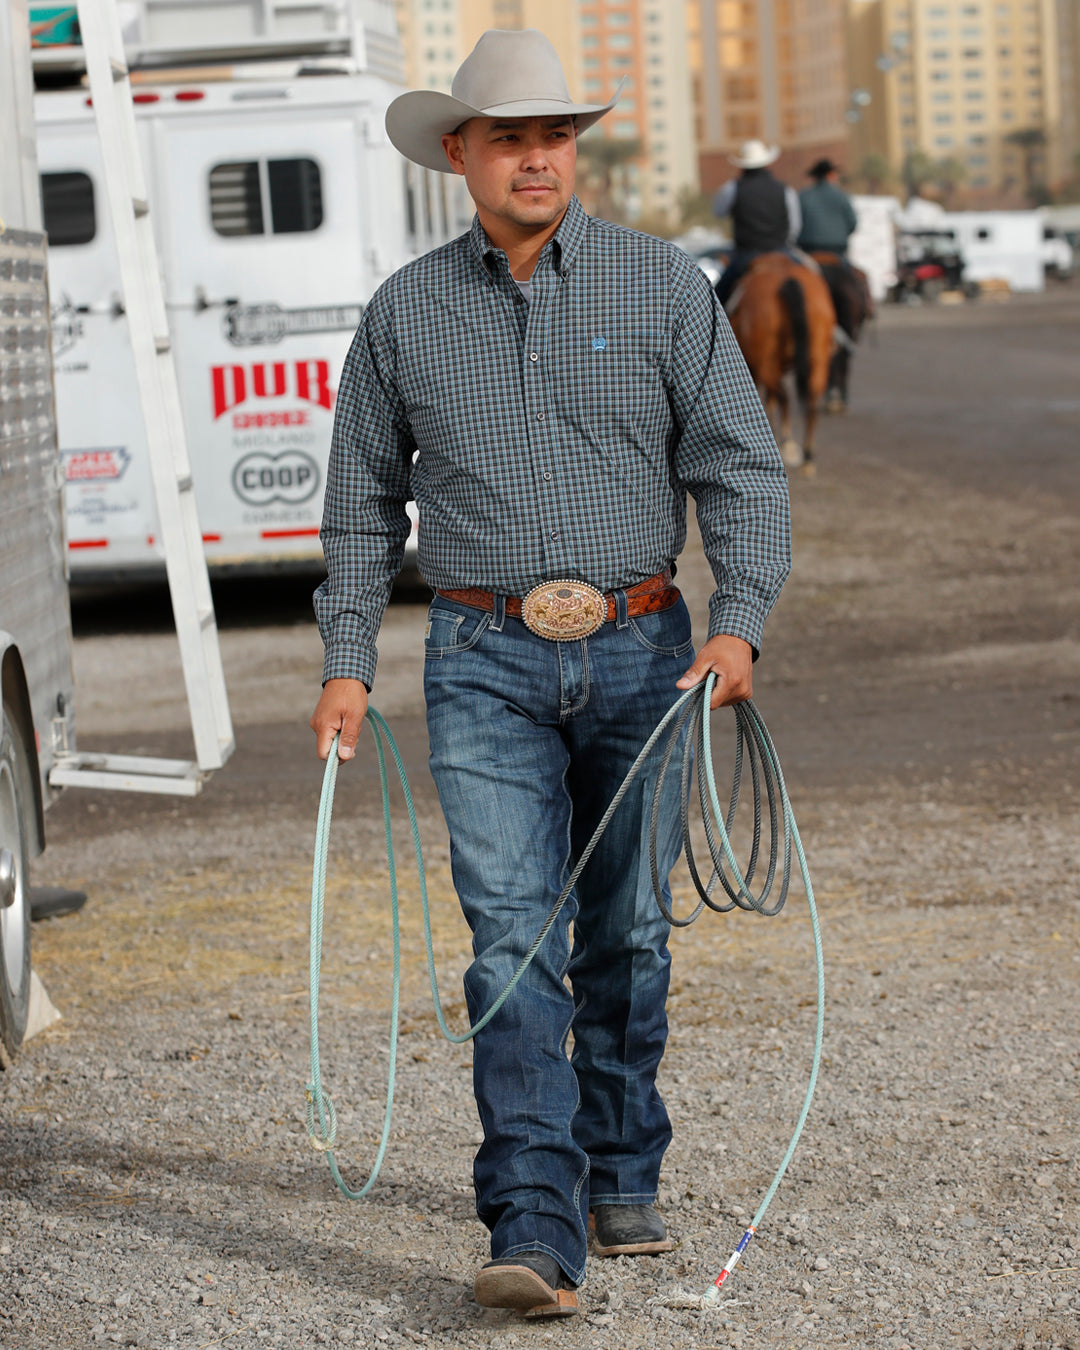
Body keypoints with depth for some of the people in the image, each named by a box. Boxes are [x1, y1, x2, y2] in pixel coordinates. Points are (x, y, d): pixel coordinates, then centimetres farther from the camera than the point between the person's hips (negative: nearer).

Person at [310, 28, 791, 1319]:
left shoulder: (662, 284, 1)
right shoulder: (404, 313, 4)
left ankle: (620, 1178, 28)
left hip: (641, 652, 1)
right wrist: (347, 662, 4)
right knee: (513, 935, -12)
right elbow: (362, 500, 12)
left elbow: (740, 467, -2)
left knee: (625, 934, 10)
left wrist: (738, 622, -16)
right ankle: (533, 1229, -18)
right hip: (487, 665, -1)